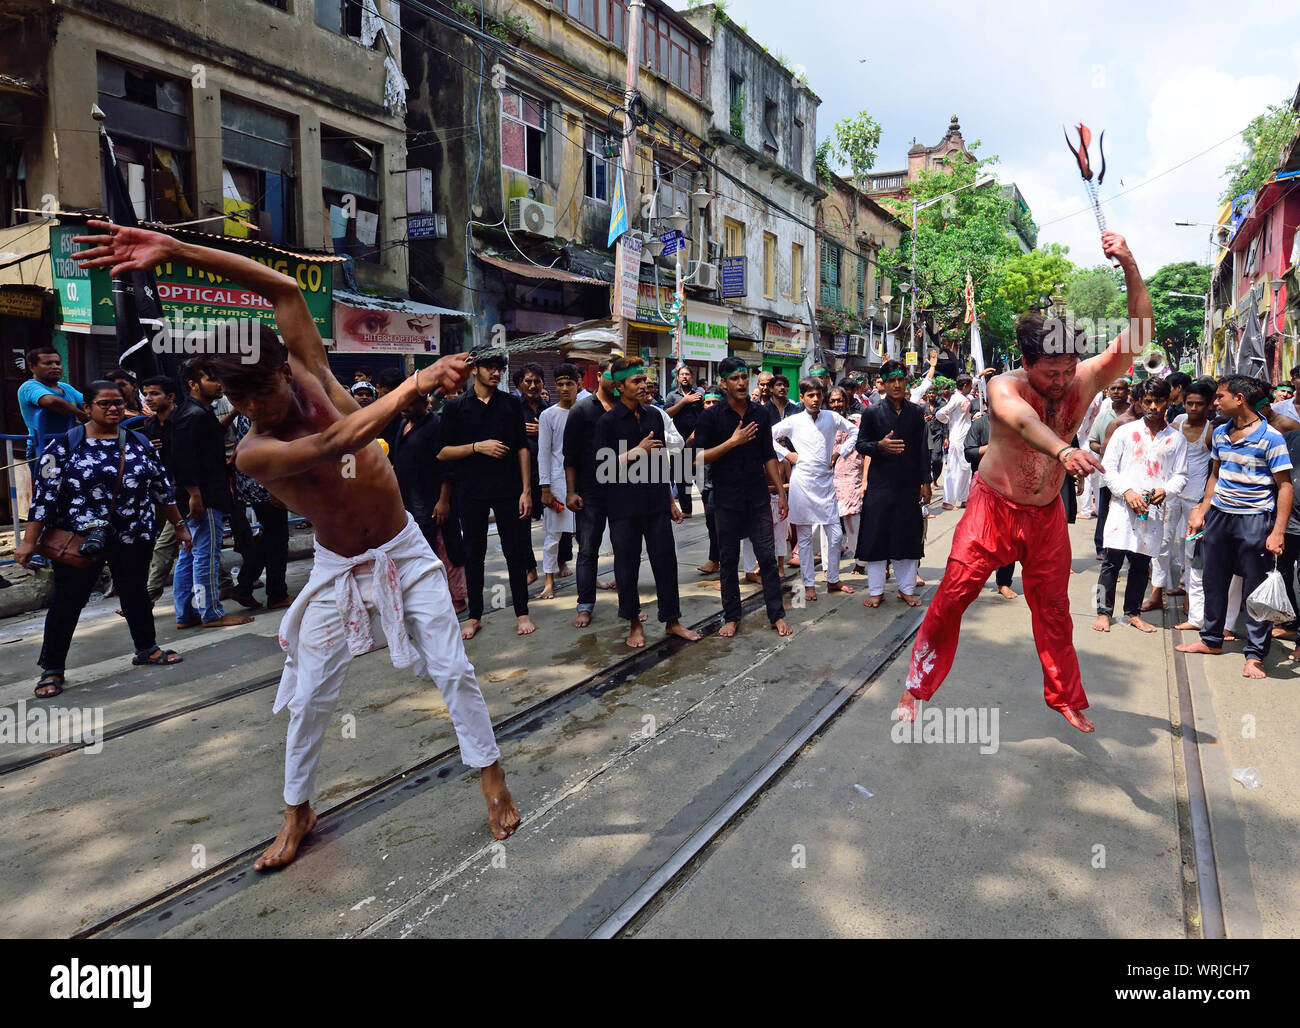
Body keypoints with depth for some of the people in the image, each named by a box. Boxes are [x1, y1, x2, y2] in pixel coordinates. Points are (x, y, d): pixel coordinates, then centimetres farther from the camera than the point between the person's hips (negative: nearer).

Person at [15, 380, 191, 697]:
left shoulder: (140, 443, 6)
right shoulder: (65, 444, -6)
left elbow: (161, 488, 12)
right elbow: (45, 494, -9)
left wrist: (179, 525, 13)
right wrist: (29, 541, -12)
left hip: (134, 539, 4)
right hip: (79, 540, -3)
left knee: (136, 593, 16)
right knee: (67, 602, 4)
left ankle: (146, 648, 34)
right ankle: (51, 669, 16)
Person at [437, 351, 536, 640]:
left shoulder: (511, 403, 6)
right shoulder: (456, 406, 2)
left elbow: (522, 448, 5)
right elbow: (443, 452, 0)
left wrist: (526, 490, -2)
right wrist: (478, 446, -15)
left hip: (508, 490, 0)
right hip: (471, 492, 0)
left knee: (515, 552, 4)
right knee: (473, 554, 8)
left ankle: (522, 613, 15)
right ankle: (475, 616, 19)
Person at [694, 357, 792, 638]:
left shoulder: (760, 412, 6)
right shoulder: (712, 415, -5)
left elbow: (768, 456, 11)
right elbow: (699, 458, -10)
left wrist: (781, 492, 8)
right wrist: (733, 441, -18)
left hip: (758, 497, 2)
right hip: (726, 499, -2)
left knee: (767, 557, 3)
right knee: (729, 560, 7)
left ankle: (777, 615, 13)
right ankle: (731, 616, 19)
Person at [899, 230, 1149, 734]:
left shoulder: (1084, 380, -10)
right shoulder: (1004, 386, -22)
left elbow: (1139, 335, -16)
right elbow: (1020, 417, -45)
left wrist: (1130, 268, -29)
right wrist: (1063, 449, -65)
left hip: (1047, 512, 4)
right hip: (994, 506, -3)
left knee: (1054, 607, 14)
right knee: (951, 597, -4)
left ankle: (1065, 697, 33)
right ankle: (917, 688, 12)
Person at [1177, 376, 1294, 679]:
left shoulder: (1270, 437, -13)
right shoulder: (1219, 434, 7)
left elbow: (1285, 486, -12)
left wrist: (1278, 532, -18)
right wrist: (1202, 511, 11)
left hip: (1254, 519, -6)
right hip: (1219, 515, 7)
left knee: (1255, 589, 1)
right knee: (1214, 580, 15)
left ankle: (1255, 654, 9)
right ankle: (1211, 639, 30)